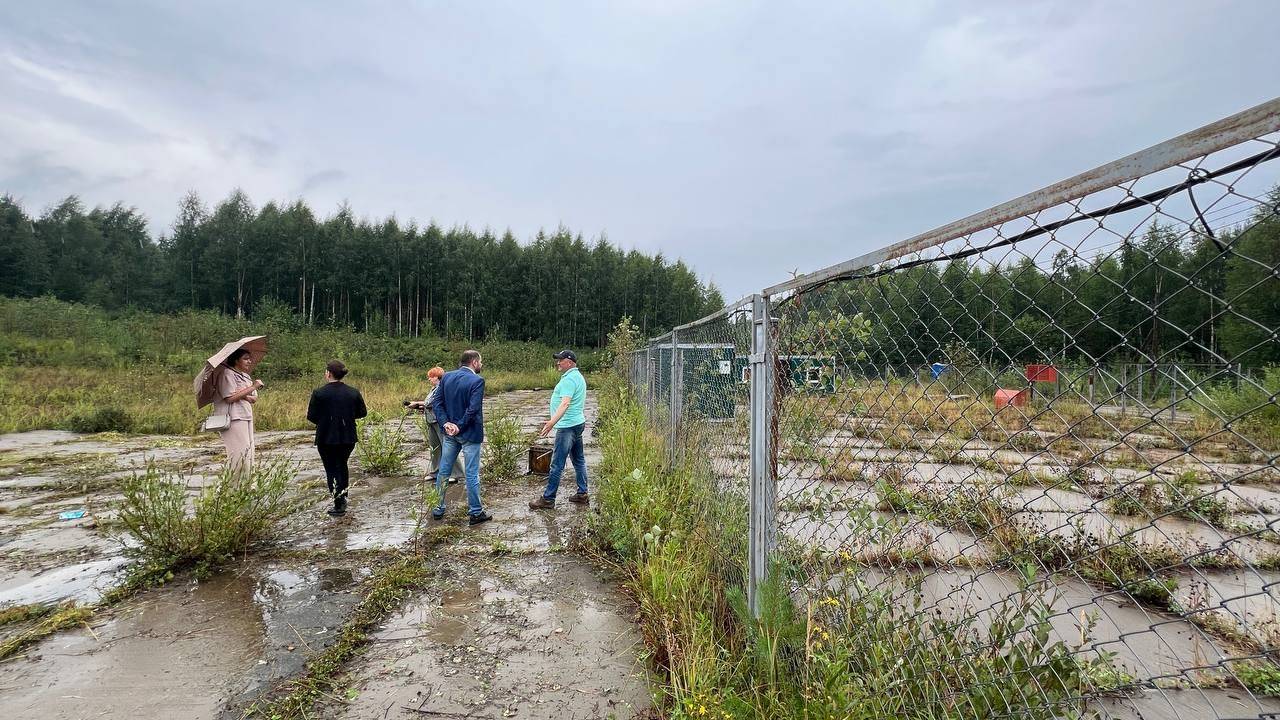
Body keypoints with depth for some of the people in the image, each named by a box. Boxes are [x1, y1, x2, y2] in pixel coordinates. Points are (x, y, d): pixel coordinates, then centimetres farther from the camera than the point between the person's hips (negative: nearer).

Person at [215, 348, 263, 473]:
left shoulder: (246, 376, 19)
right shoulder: (227, 374, -7)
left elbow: (255, 398, 12)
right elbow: (230, 398, -18)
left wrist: (245, 396, -10)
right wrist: (252, 387, -16)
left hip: (247, 416, 9)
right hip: (233, 417, -9)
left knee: (249, 453, 7)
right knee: (240, 454, -13)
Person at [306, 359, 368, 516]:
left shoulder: (319, 393, -12)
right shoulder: (354, 392, -2)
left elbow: (311, 416, -10)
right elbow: (362, 413, 5)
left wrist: (324, 420, 10)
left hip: (326, 438, -4)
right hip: (348, 438, 4)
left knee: (332, 469, 5)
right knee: (342, 465, 24)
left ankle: (339, 506, 2)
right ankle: (343, 499, 31)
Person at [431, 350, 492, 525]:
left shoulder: (447, 377, 4)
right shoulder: (477, 381, -15)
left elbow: (437, 402, 0)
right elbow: (473, 409, -22)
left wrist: (446, 423, -6)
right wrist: (460, 427, -13)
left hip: (450, 433, 6)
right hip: (470, 434, -6)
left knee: (443, 471, 16)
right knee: (472, 474, 2)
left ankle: (438, 509, 26)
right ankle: (475, 513, 10)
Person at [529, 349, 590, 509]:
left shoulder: (569, 379, -17)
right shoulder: (578, 376, 15)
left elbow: (565, 403, -30)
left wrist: (552, 422, -39)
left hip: (568, 426, -11)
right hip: (578, 423, 11)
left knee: (557, 464, -5)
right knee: (579, 460, 14)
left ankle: (548, 499, 2)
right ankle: (582, 494, 21)